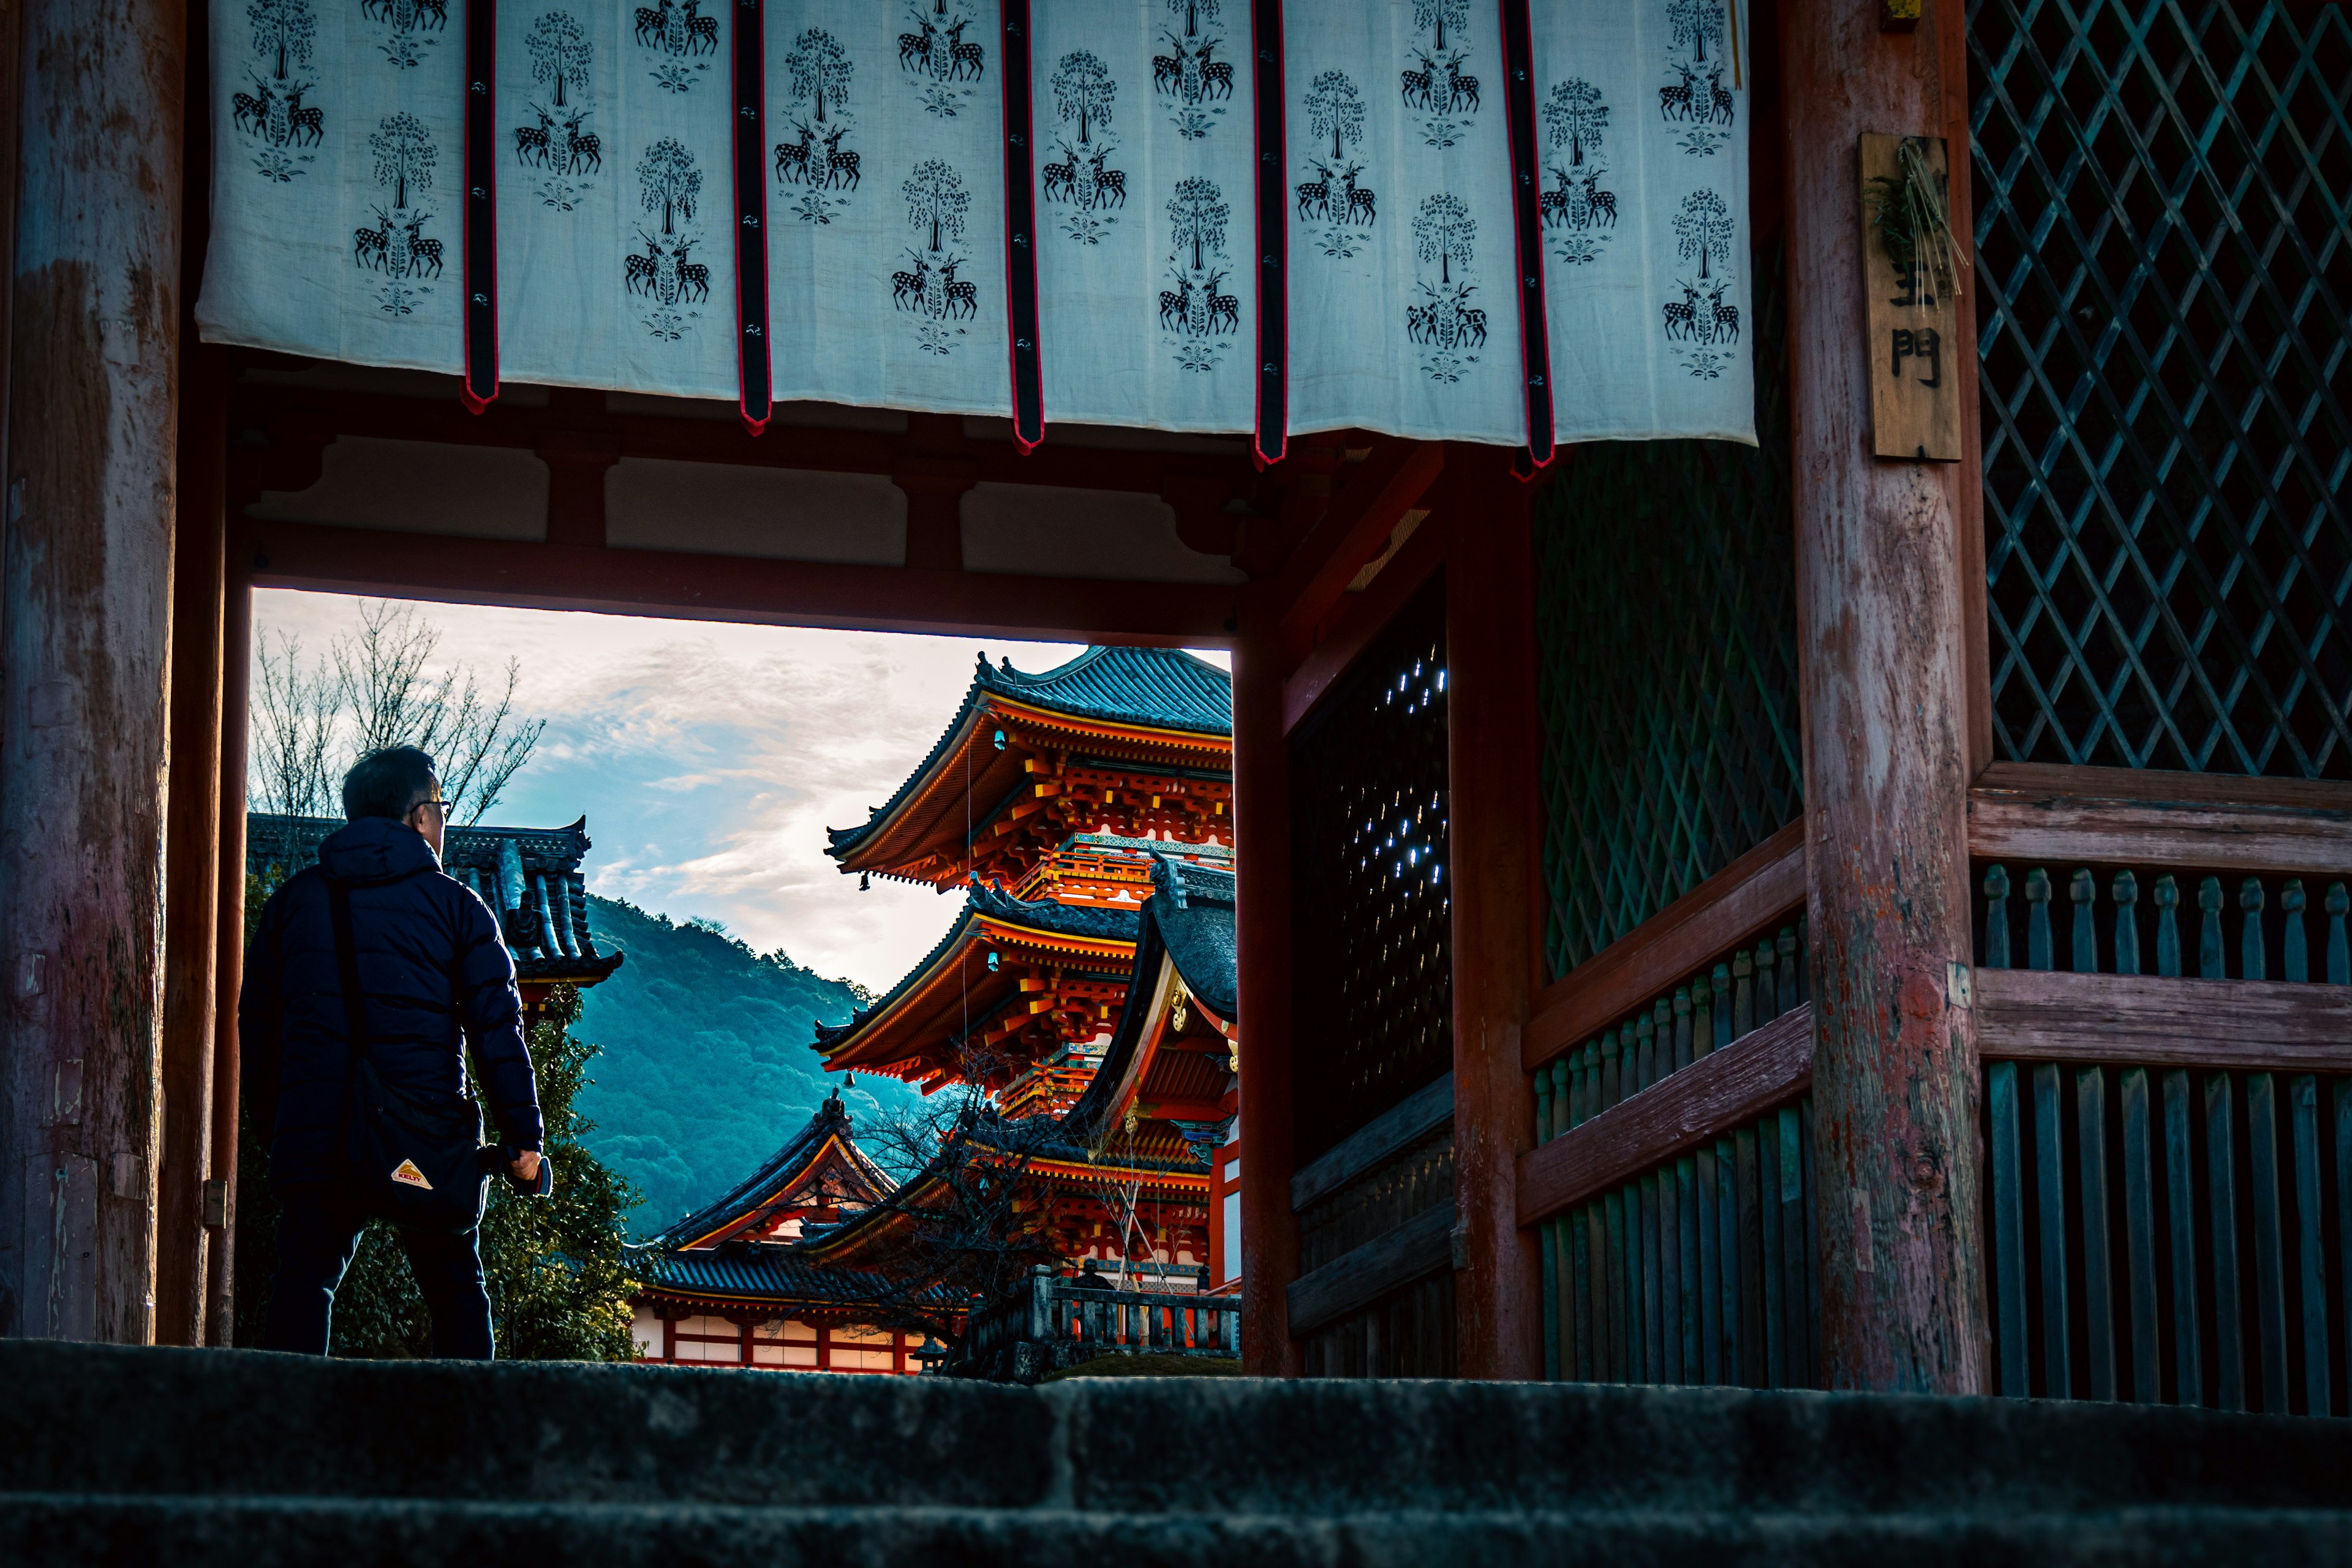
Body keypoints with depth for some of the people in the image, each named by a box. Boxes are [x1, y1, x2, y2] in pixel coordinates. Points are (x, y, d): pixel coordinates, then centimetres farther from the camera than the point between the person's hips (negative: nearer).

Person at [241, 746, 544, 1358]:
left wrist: (270, 1122, 21)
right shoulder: (456, 905, 4)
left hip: (315, 1132, 2)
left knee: (303, 1284, 2)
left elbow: (256, 1018, 15)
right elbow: (497, 1024, -2)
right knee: (456, 1294, 8)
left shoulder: (293, 898, 13)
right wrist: (523, 1135, -1)